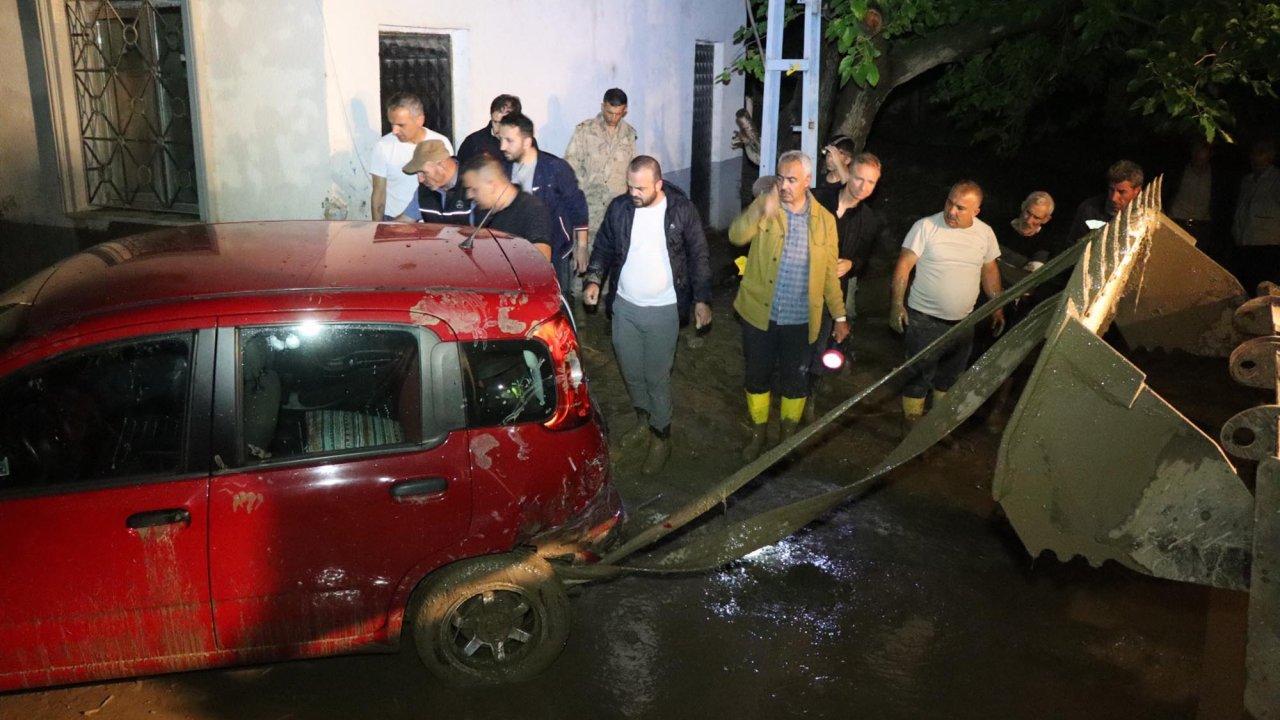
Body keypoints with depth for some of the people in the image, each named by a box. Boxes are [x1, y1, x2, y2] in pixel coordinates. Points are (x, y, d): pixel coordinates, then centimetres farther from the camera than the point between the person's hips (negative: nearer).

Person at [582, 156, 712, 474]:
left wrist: (702, 299, -7)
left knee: (657, 376, 3)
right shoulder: (619, 208, -3)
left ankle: (661, 435, 22)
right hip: (624, 307, 4)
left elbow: (698, 256, -4)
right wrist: (593, 279, -8)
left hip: (663, 311, -4)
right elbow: (603, 248, 8)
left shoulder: (682, 210, -11)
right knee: (631, 371, 17)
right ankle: (643, 419, 41)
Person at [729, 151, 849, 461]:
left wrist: (839, 316, 4)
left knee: (796, 382, 14)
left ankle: (789, 435, 38)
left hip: (801, 320, 1)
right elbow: (737, 235, -26)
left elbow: (830, 272, 4)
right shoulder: (764, 205, -7)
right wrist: (761, 212, -44)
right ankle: (758, 432, 38)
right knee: (757, 377, 15)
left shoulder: (824, 220, -2)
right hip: (760, 314, 0)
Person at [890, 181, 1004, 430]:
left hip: (963, 321, 4)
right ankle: (912, 421, 19)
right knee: (919, 374, 2)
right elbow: (903, 266, -13)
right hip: (924, 318, -4)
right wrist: (896, 305, -17)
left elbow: (989, 271, 14)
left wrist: (997, 307, 13)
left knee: (950, 375, 18)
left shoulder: (985, 233, 1)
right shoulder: (926, 226, -13)